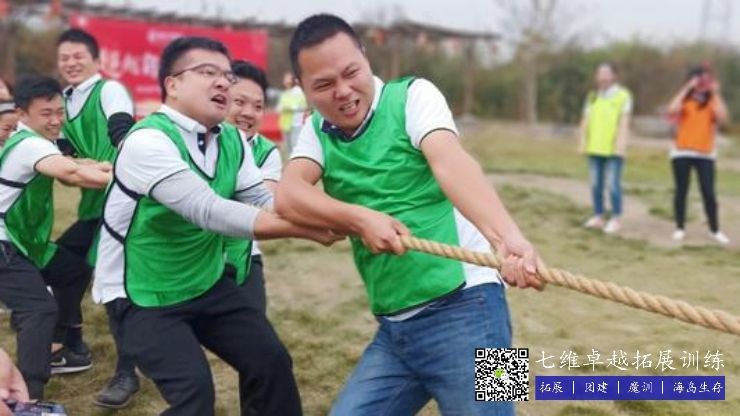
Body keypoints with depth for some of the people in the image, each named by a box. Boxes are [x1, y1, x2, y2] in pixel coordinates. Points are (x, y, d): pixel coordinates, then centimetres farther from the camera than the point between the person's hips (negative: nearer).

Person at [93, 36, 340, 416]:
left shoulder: (232, 140, -2)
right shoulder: (148, 141, -25)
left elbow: (266, 202, -7)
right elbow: (208, 211, -33)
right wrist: (302, 228, -35)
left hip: (207, 284, 7)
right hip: (143, 295, -7)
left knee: (271, 361, 4)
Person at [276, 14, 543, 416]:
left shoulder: (412, 95, -5)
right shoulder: (317, 130, 9)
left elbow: (451, 163, -24)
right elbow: (287, 196, -8)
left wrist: (506, 236, -41)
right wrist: (359, 218, -25)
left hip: (461, 309, -5)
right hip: (393, 328, 5)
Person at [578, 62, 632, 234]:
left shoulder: (623, 95, -1)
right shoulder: (592, 96, 15)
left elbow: (624, 123, -6)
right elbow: (585, 121, 16)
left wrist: (620, 146, -13)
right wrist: (582, 142, 8)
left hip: (613, 149, -5)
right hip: (594, 148, 5)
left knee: (613, 185, -5)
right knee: (596, 184, 8)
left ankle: (615, 219, 3)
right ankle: (598, 216, 17)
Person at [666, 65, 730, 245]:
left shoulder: (712, 102, 6)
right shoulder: (684, 100, 2)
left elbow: (722, 117, -14)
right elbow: (672, 110, -21)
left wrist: (716, 93, -11)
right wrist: (687, 88, -18)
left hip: (706, 154, 1)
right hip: (682, 152, -1)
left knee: (709, 193, -3)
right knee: (681, 191, 4)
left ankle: (715, 230, 7)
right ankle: (679, 228, 14)